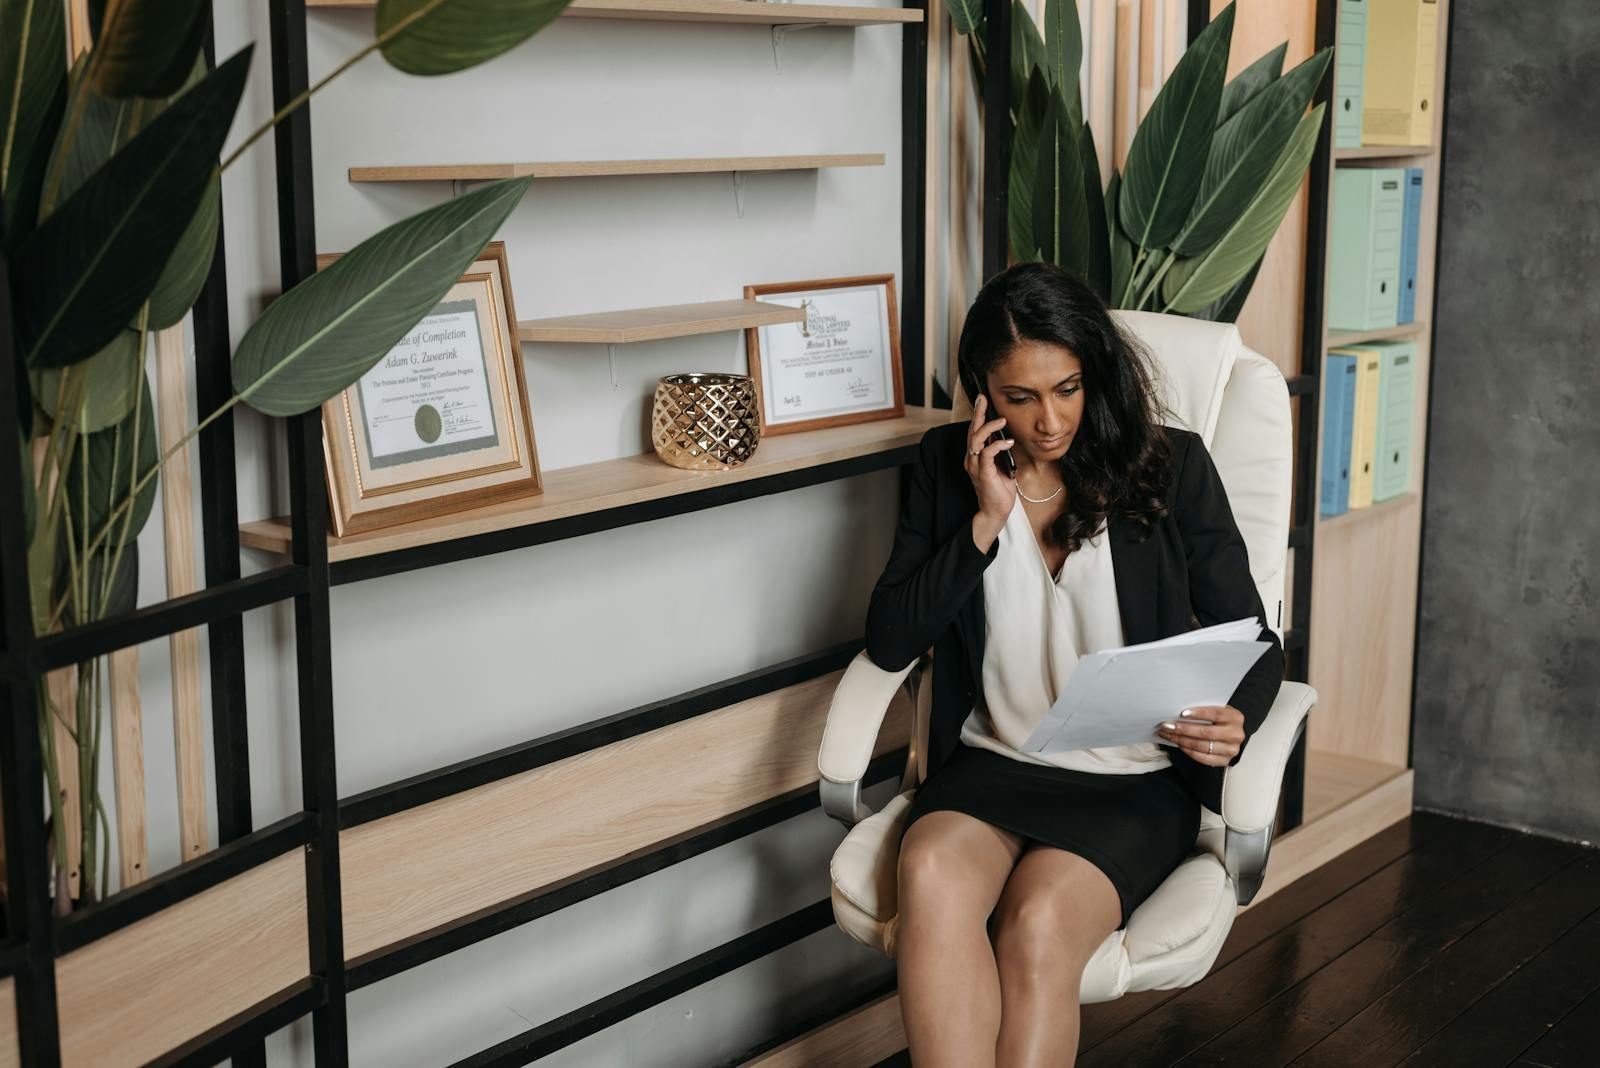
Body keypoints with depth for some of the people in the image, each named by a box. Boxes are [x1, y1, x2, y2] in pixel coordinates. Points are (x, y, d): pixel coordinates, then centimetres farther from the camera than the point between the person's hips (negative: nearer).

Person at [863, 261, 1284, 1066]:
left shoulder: (1171, 468, 0)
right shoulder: (947, 467, 6)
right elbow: (889, 643, 0)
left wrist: (1234, 721, -21)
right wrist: (985, 523, -10)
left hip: (1134, 782, -1)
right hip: (990, 763, 2)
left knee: (1040, 921, -32)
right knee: (932, 877, -33)